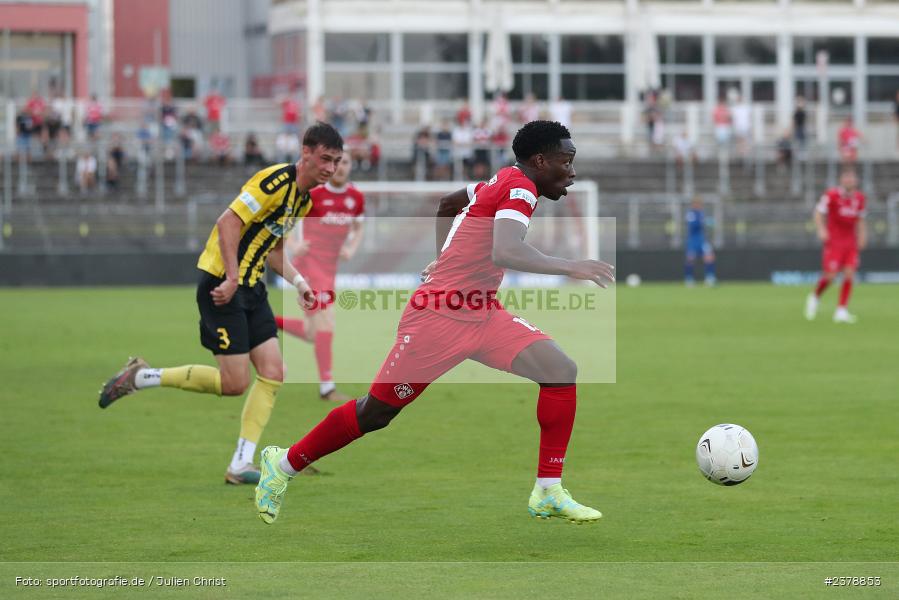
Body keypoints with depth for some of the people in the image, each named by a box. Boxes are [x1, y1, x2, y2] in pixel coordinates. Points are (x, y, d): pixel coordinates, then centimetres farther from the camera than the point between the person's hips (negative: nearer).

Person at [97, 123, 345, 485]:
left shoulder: (304, 198, 12)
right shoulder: (275, 181, -18)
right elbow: (229, 221, -24)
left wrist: (297, 281, 11)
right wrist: (232, 279, -28)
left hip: (250, 286, 9)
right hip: (222, 283, -9)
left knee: (273, 373, -1)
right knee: (234, 383, -9)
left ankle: (240, 465, 2)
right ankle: (142, 376, 5)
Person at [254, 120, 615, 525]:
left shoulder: (502, 182, 11)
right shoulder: (520, 188, -16)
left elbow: (448, 202, 30)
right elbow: (504, 253, -35)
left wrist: (447, 260, 32)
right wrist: (569, 268, -36)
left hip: (482, 313, 9)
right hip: (440, 317, -9)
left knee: (561, 371, -9)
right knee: (376, 412, 3)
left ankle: (548, 494, -5)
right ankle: (285, 463, 24)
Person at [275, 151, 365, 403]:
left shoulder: (356, 197, 5)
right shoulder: (312, 193, -11)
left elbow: (358, 230, 20)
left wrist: (351, 249, -1)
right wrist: (293, 246, -20)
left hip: (329, 267, 7)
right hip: (310, 262, -7)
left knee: (313, 335, 9)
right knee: (326, 320, -16)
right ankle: (326, 386, -11)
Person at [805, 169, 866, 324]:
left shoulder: (859, 198, 6)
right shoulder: (831, 195, -8)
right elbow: (819, 212, -5)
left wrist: (861, 235, 7)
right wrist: (821, 230, -20)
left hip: (851, 243, 4)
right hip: (834, 241, -4)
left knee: (849, 274, -8)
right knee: (830, 275, -10)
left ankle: (842, 311, -2)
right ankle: (815, 297, 20)